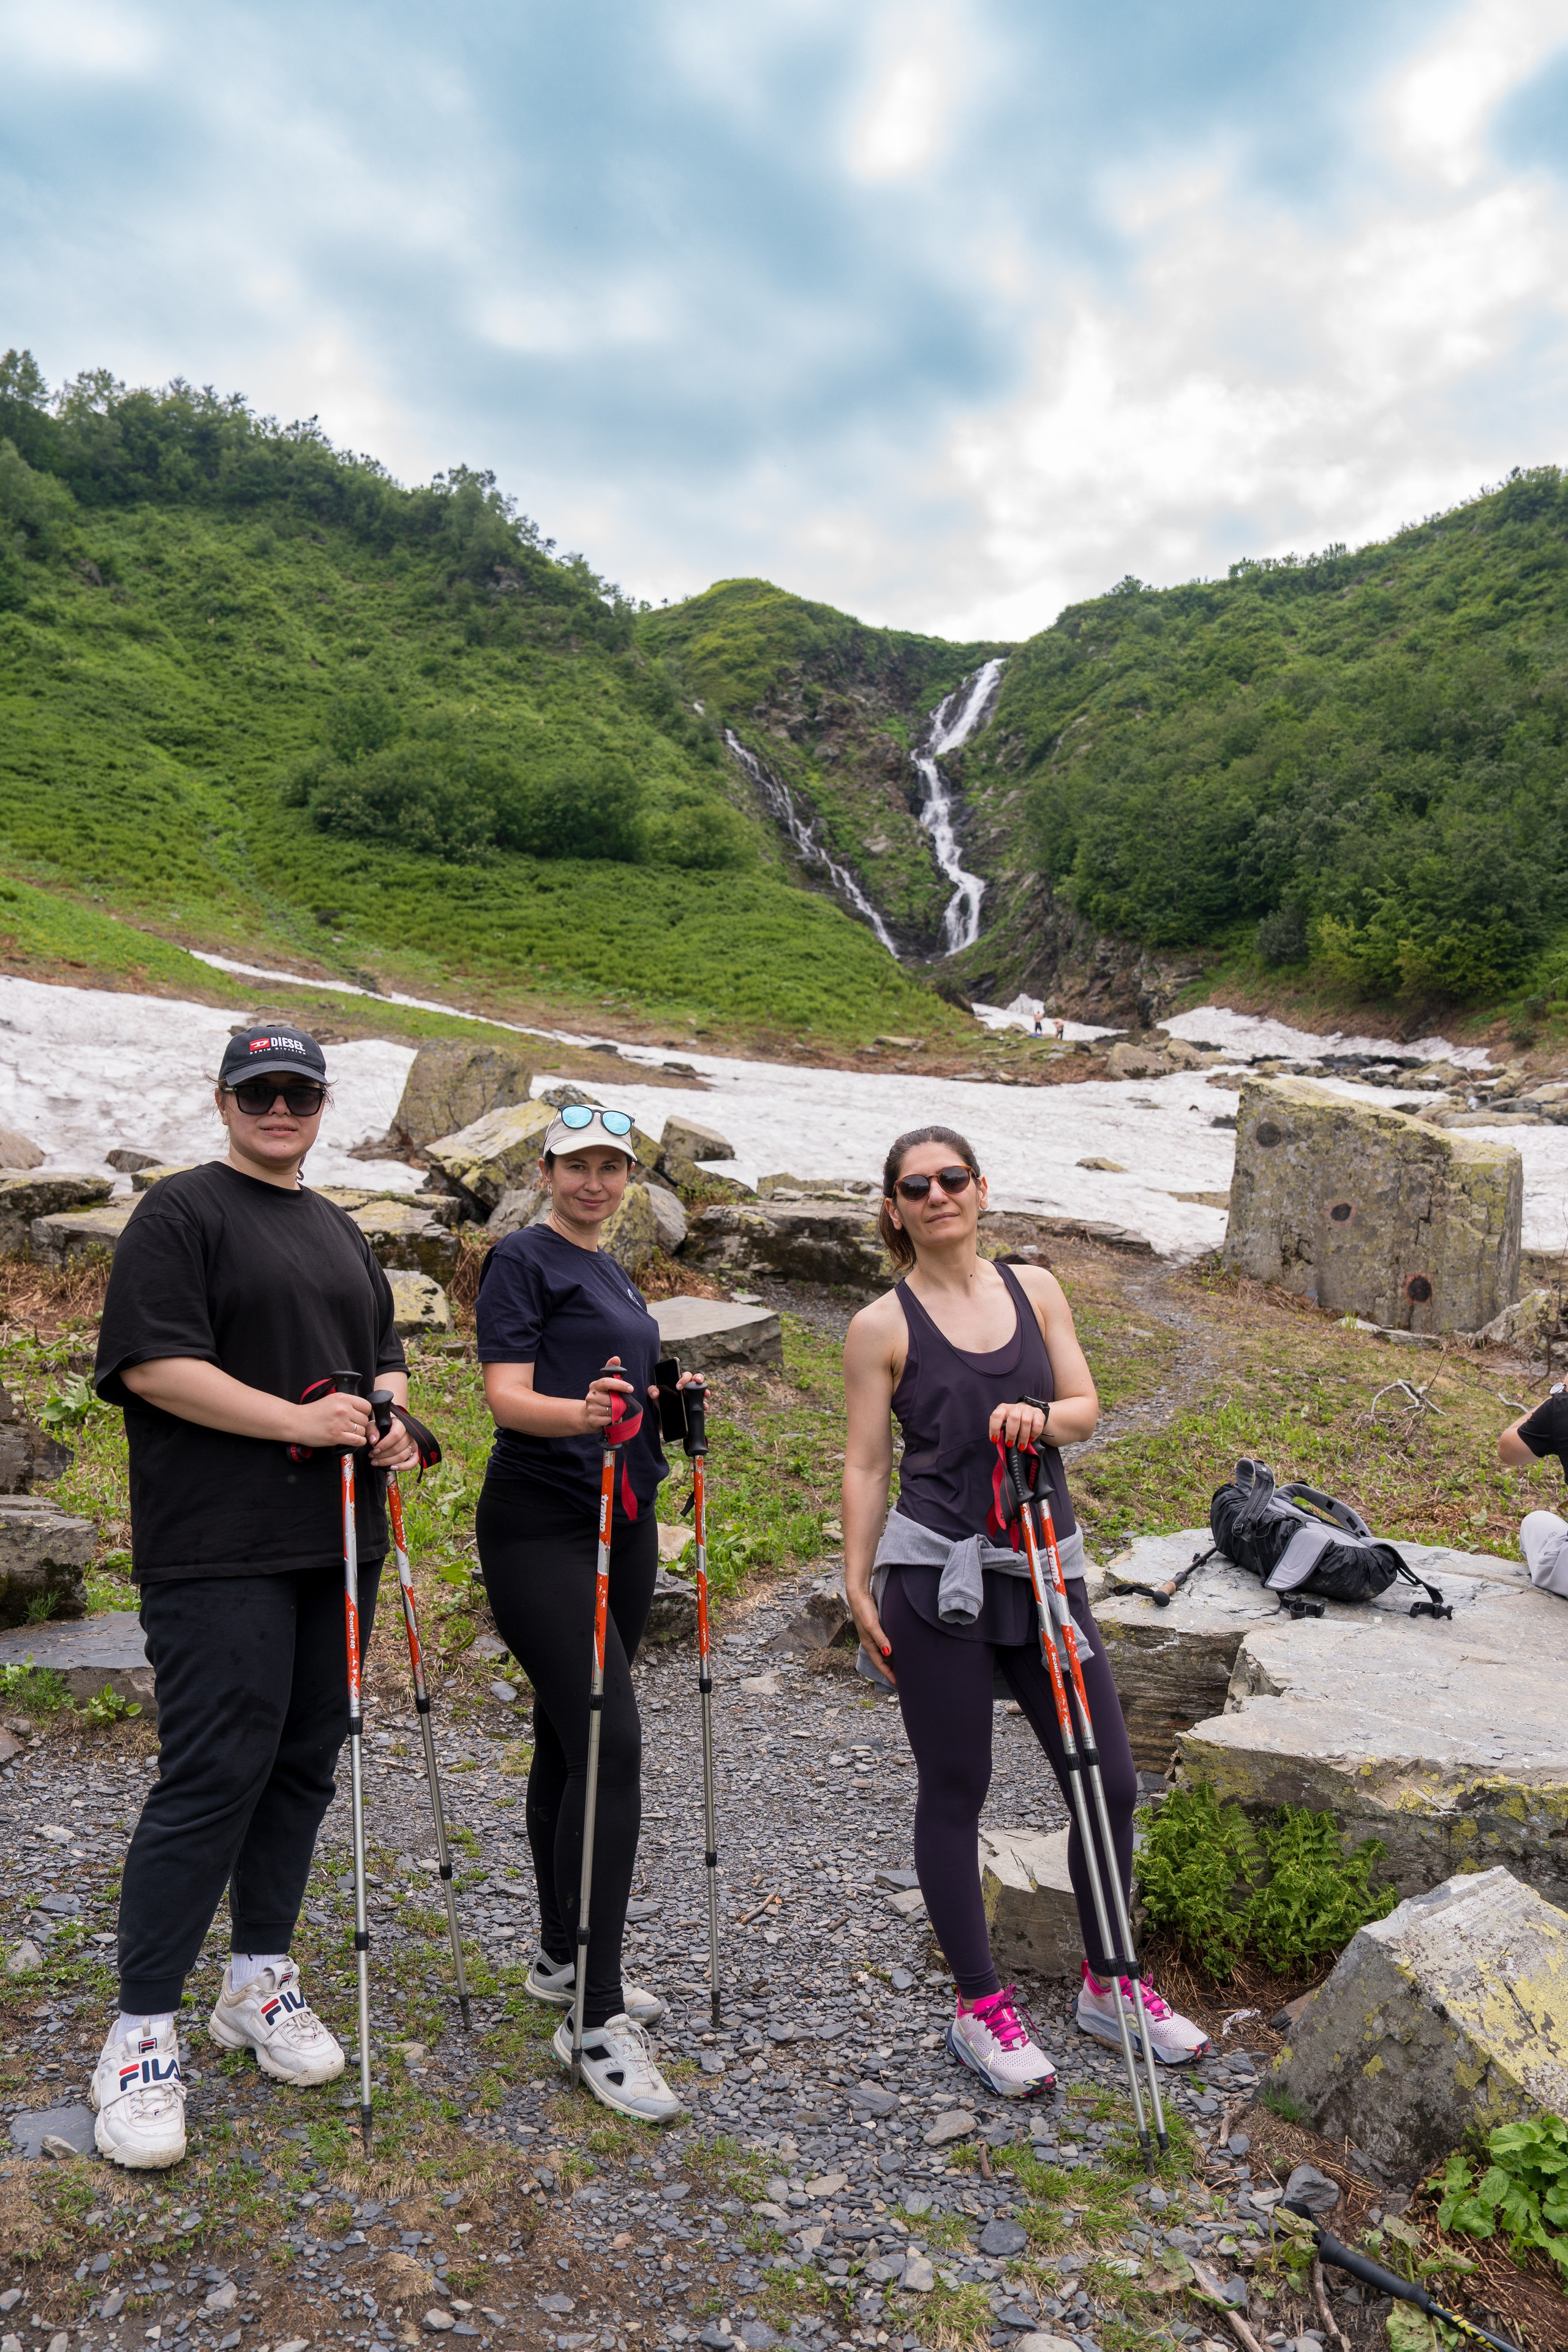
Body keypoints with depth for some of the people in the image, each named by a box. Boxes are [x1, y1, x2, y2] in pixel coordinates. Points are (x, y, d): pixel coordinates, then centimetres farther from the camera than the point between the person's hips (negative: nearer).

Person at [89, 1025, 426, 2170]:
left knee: (305, 1762, 13)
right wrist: (299, 1419, -18)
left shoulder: (340, 1230, 18)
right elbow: (154, 1363, -13)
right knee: (213, 1773, -7)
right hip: (221, 1550, -7)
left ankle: (262, 1979, 28)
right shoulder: (183, 1211, -4)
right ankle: (142, 2032, 6)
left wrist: (391, 1422, 2)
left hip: (336, 1541, 7)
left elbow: (384, 1356, 24)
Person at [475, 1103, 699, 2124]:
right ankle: (597, 2016, -7)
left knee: (571, 1738, 14)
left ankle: (563, 1961, 27)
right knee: (609, 1743, -14)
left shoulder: (617, 1274, 18)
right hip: (541, 1529, -8)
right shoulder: (524, 1259, -7)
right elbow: (509, 1394, -16)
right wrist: (581, 1410, -35)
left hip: (620, 1523, 8)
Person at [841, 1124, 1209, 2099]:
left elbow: (1086, 1409, 4)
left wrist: (1039, 1416, -18)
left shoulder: (1035, 1288, 7)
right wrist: (859, 1588, -6)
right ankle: (981, 2008, 25)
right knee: (955, 1793, 7)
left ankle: (1107, 1984, 31)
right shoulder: (883, 1327, -4)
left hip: (1045, 1569, 4)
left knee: (1109, 1783, 9)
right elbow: (865, 1465, -3)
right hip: (937, 1577, -4)